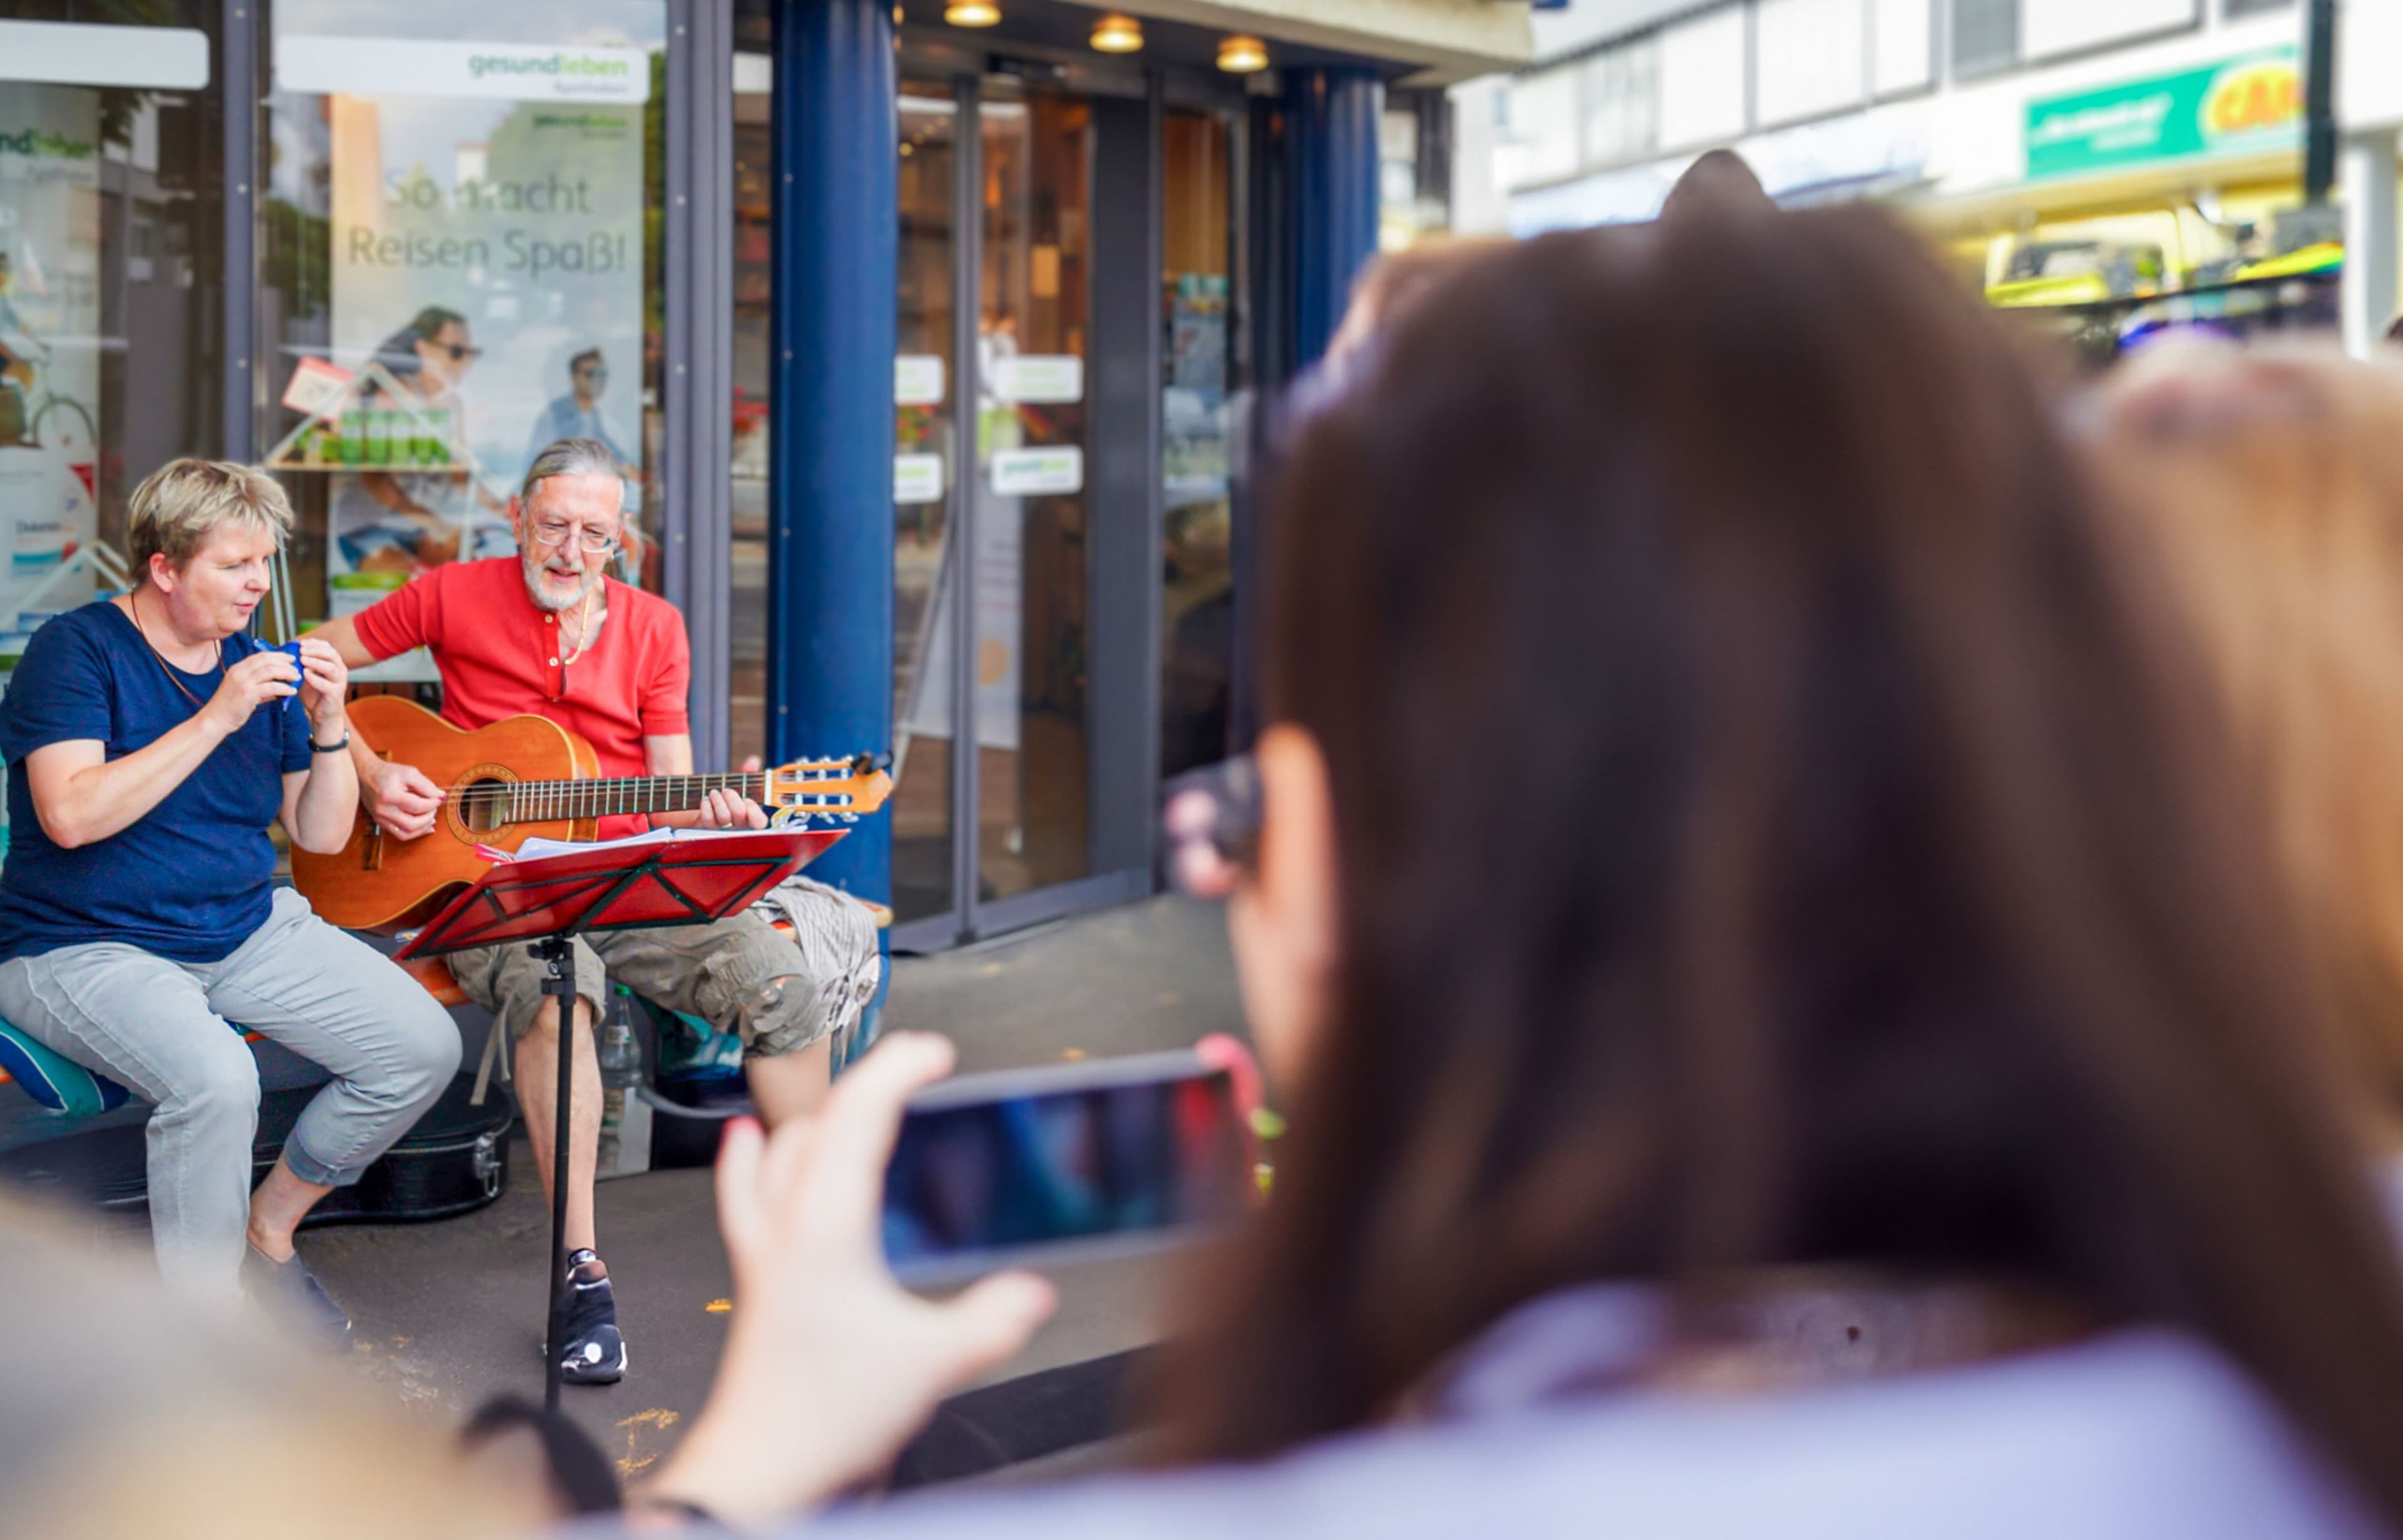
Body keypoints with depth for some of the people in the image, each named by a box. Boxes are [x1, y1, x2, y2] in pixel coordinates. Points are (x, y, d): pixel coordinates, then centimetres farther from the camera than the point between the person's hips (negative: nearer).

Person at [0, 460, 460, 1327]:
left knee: (425, 1045, -8)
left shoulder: (259, 663, 9)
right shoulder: (79, 650, -8)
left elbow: (322, 834, 10)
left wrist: (329, 727, -7)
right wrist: (217, 719, -24)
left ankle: (269, 1223, 13)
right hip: (86, 949, -6)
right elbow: (70, 815, -23)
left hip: (248, 932, 6)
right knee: (213, 1078, -35)